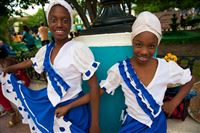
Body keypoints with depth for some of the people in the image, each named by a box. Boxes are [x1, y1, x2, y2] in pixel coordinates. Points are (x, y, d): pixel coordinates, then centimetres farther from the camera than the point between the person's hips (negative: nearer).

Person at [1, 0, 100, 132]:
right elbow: (30, 62, 19)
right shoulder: (45, 50, -2)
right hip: (49, 104, 6)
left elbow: (94, 85, -19)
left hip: (72, 109, -5)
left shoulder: (79, 48, -22)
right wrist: (8, 69, 38)